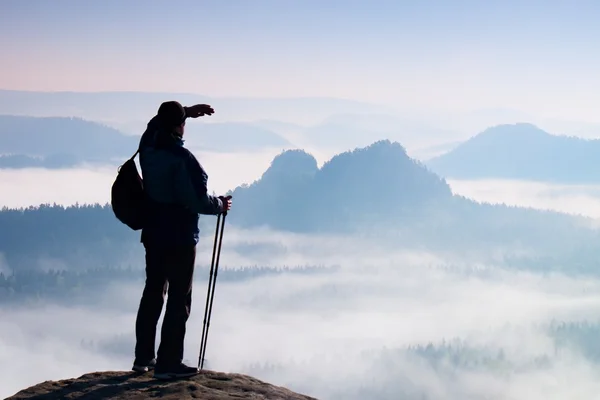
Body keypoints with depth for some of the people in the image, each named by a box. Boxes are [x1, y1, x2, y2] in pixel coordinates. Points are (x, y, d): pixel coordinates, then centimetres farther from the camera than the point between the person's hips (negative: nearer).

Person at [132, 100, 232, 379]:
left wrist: (186, 112, 21)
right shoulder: (182, 159, -23)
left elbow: (156, 124, 23)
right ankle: (168, 363, 2)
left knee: (153, 293, 18)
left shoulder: (147, 147, 0)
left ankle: (143, 357, 24)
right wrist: (220, 205, -3)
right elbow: (198, 201, -22)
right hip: (179, 239, -8)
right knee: (179, 299, 0)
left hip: (153, 235, 8)